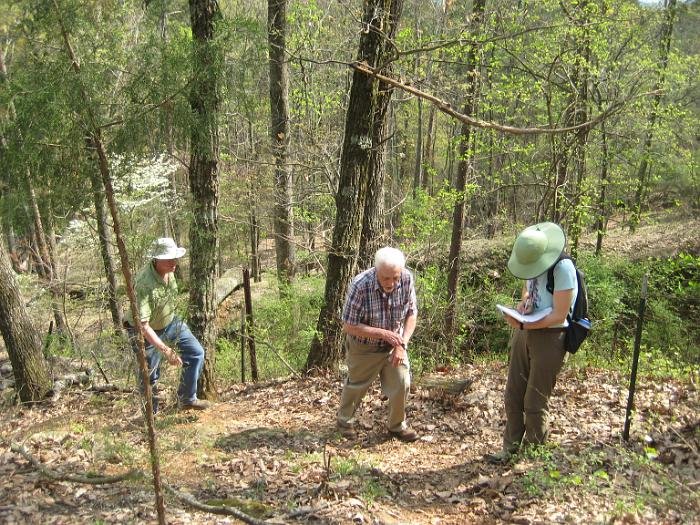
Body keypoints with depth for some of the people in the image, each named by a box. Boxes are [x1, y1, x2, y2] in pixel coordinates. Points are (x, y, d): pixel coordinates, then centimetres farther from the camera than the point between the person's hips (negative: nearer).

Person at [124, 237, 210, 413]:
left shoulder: (169, 270, -13)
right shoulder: (145, 285, -37)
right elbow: (143, 326, -38)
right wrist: (165, 350, -42)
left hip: (170, 322, 7)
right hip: (147, 332, -7)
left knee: (196, 352, 5)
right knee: (149, 378, 3)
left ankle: (187, 399, 18)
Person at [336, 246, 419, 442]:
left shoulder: (407, 279, -21)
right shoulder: (360, 285, -32)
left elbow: (412, 314, -6)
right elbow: (348, 325, -25)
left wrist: (402, 344, -17)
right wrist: (383, 333, -31)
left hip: (394, 343, 3)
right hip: (364, 346, -3)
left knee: (401, 384, 0)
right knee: (356, 385, 15)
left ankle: (397, 426, 25)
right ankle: (345, 420, 42)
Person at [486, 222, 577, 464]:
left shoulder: (563, 268, -21)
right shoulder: (532, 264, 2)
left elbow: (559, 315, -21)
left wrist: (522, 325, -25)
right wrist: (522, 305, -5)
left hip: (550, 337, -7)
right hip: (524, 334, 7)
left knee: (535, 401, 2)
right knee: (513, 395, 11)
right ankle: (510, 449, 24)